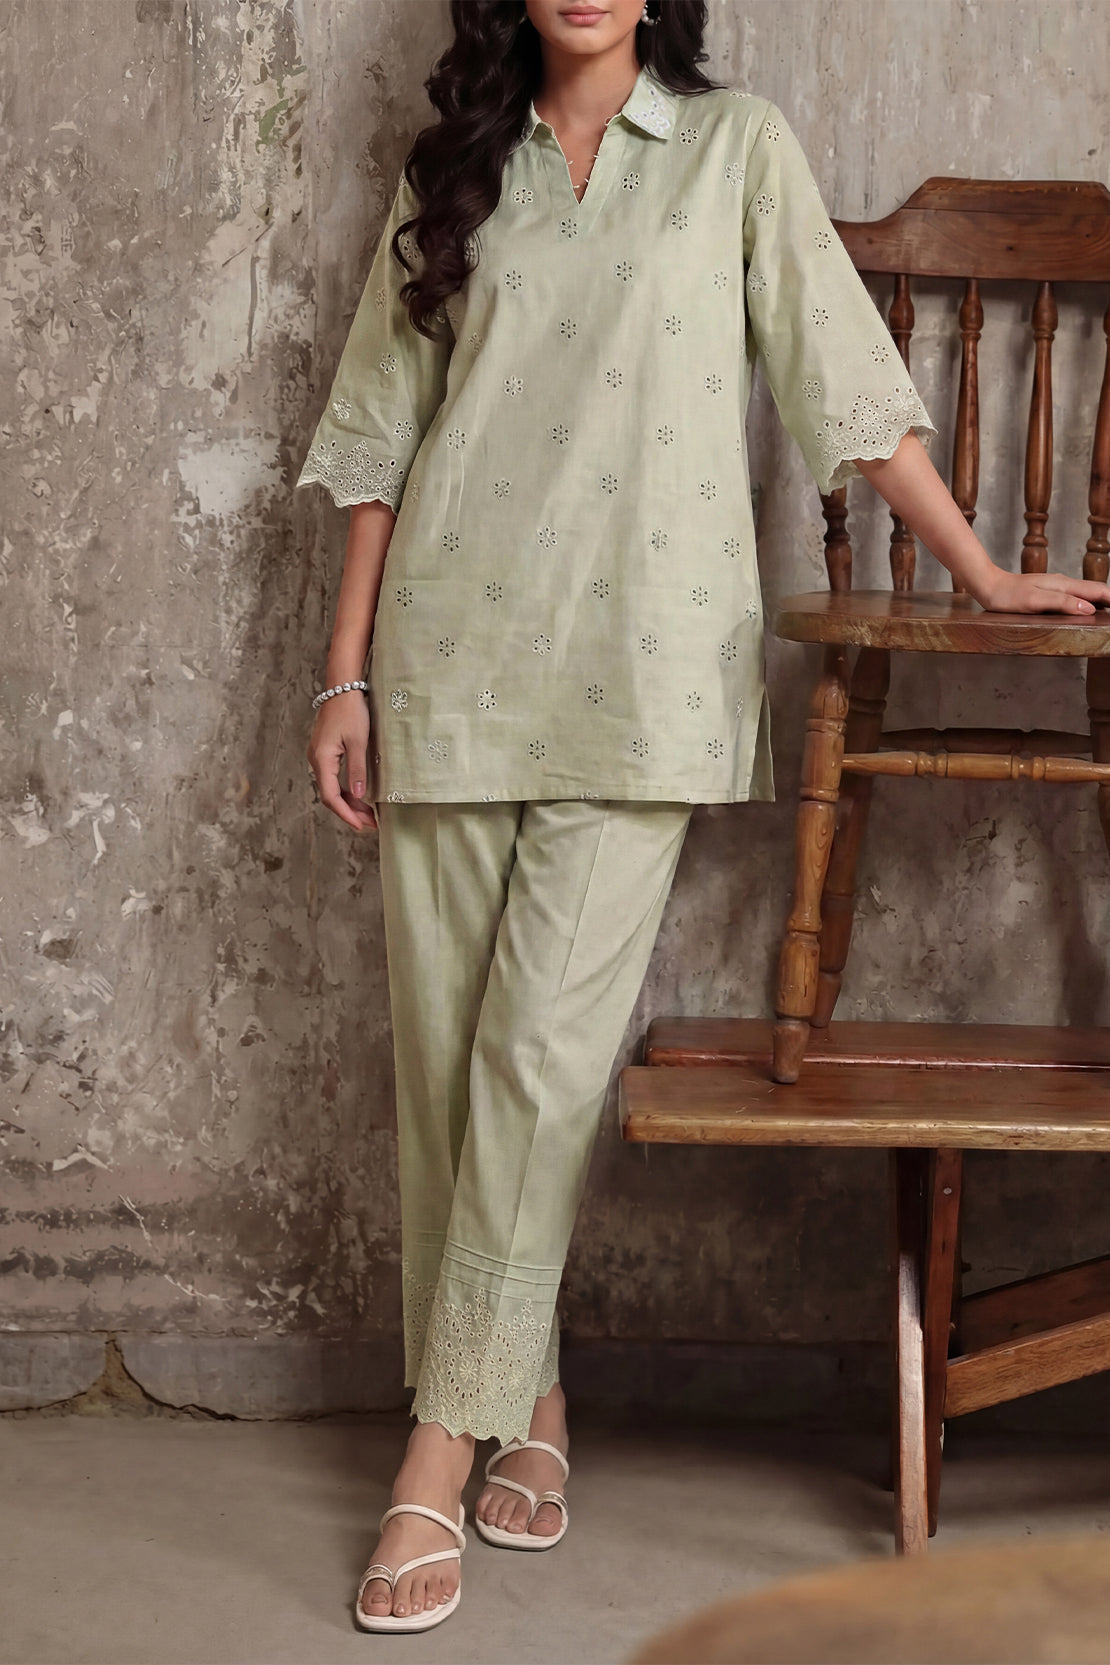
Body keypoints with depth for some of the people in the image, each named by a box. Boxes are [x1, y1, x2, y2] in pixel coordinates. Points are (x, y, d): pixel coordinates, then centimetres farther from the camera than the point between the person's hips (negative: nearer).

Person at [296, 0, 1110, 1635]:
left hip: (638, 672, -3)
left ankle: (445, 1448, -4)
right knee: (446, 1054, 2)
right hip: (452, 661, 3)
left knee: (544, 1053, -11)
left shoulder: (738, 146, 9)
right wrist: (347, 676, 7)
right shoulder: (453, 176, 15)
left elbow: (845, 375, 7)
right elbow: (379, 436, 13)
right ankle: (525, 1392, 17)